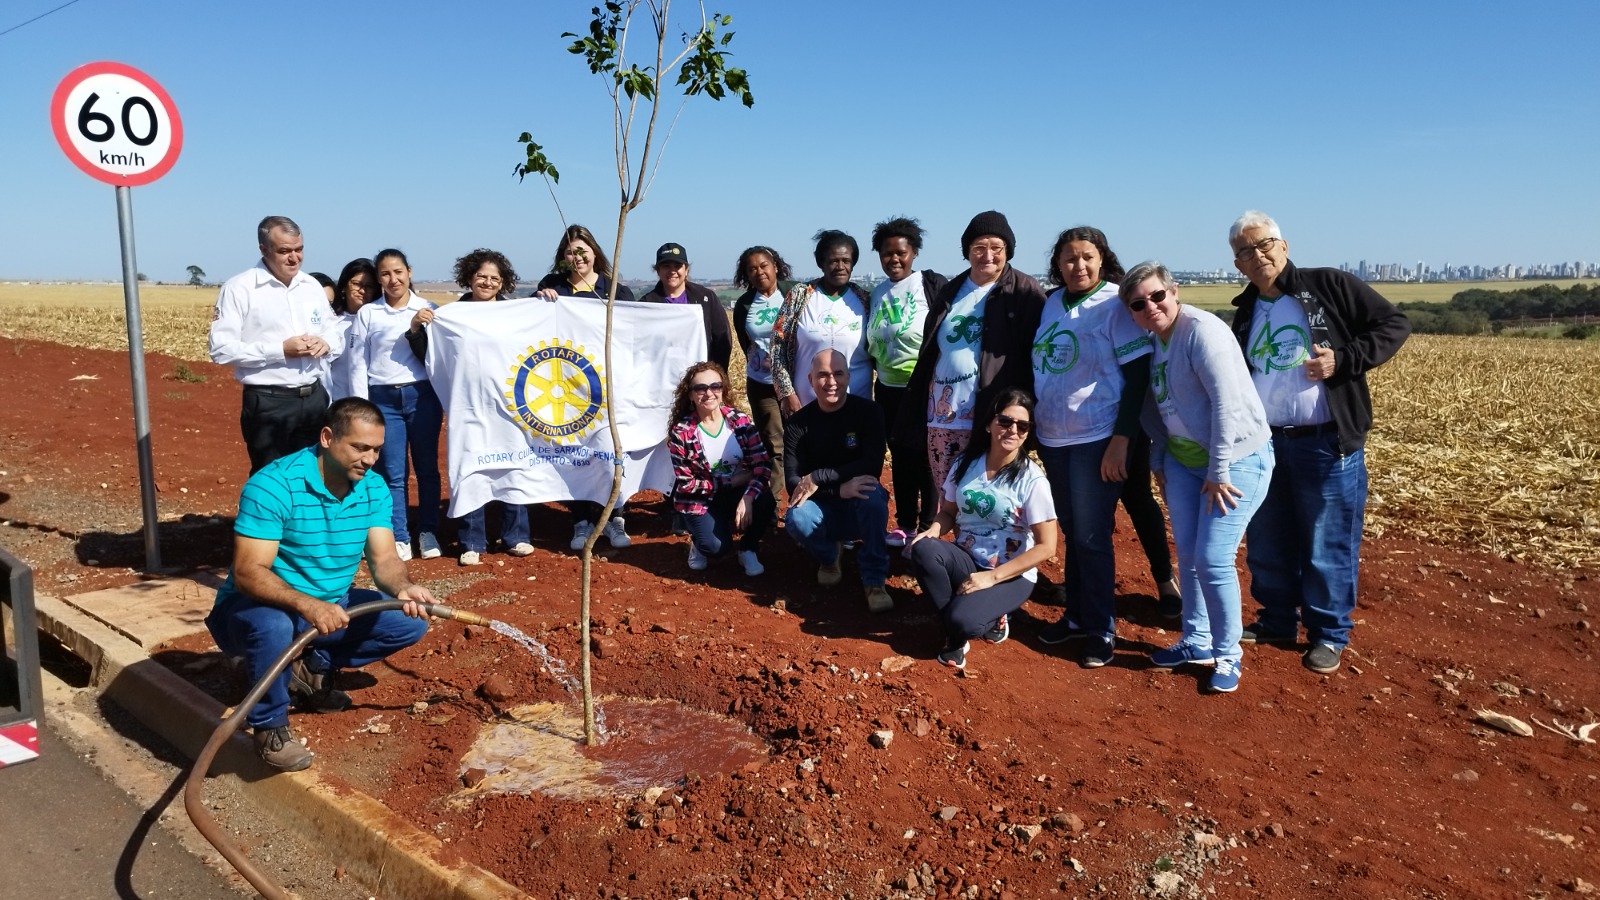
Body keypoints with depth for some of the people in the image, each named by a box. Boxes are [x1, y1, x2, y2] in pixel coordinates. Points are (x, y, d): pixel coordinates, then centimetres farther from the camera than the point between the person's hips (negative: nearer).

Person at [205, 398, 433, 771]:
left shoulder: (374, 489, -6)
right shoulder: (274, 484, -25)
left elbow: (384, 559, -10)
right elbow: (247, 572, -31)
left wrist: (402, 588, -34)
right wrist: (306, 605, -47)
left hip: (328, 606, 6)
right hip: (256, 606, -6)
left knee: (411, 622, -8)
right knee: (273, 625, -40)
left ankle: (313, 668, 6)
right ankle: (269, 725, -13)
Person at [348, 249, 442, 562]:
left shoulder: (428, 309, 5)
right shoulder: (367, 313, 6)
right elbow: (358, 364, 5)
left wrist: (420, 329, -13)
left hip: (422, 396, 0)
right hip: (383, 400, 0)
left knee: (427, 468, 5)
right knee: (392, 473, 2)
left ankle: (428, 532, 18)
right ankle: (399, 538, 10)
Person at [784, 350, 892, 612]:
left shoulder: (867, 411, -10)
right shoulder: (798, 423, -7)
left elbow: (872, 465, -19)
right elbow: (792, 481, -14)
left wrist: (818, 478, -25)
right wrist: (839, 488, -29)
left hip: (861, 509, -1)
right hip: (822, 509, 1)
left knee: (873, 495, -34)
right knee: (796, 519, -32)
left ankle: (874, 581, -21)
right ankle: (829, 556, 4)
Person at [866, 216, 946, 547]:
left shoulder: (932, 284, -8)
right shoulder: (876, 294, 9)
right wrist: (876, 371, 10)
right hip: (888, 390, 6)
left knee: (926, 459, 3)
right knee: (900, 458, 14)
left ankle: (929, 527, 15)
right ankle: (905, 524, 26)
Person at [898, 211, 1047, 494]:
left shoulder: (1024, 292, -2)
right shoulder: (950, 292, 14)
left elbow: (1038, 355, -6)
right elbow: (927, 354, 17)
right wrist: (915, 411, 14)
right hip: (941, 418, 5)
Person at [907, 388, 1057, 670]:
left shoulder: (1032, 479, -14)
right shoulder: (965, 463, -1)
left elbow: (1046, 547, -14)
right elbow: (948, 512, 10)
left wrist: (991, 576, -19)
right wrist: (934, 530, -15)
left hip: (1011, 575, -4)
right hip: (966, 561, 5)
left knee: (962, 621, -31)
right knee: (922, 549, -27)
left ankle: (990, 618, 7)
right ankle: (956, 629, -7)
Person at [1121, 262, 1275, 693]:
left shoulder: (1201, 330, -20)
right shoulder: (1153, 342, 5)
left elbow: (1227, 403, -24)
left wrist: (1218, 473, -21)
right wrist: (1157, 460, 15)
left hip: (1237, 459, -8)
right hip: (1184, 460, 8)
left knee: (1213, 560, -9)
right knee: (1187, 555, 11)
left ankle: (1228, 655, 10)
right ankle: (1197, 643, 28)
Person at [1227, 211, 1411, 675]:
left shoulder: (1330, 286, -3)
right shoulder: (1245, 315, 12)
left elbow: (1395, 323, -4)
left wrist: (1343, 360, -17)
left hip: (1327, 445, -5)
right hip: (1264, 445, 5)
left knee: (1327, 547, 4)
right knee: (1267, 543, 14)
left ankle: (1329, 634, 19)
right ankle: (1277, 620, 31)